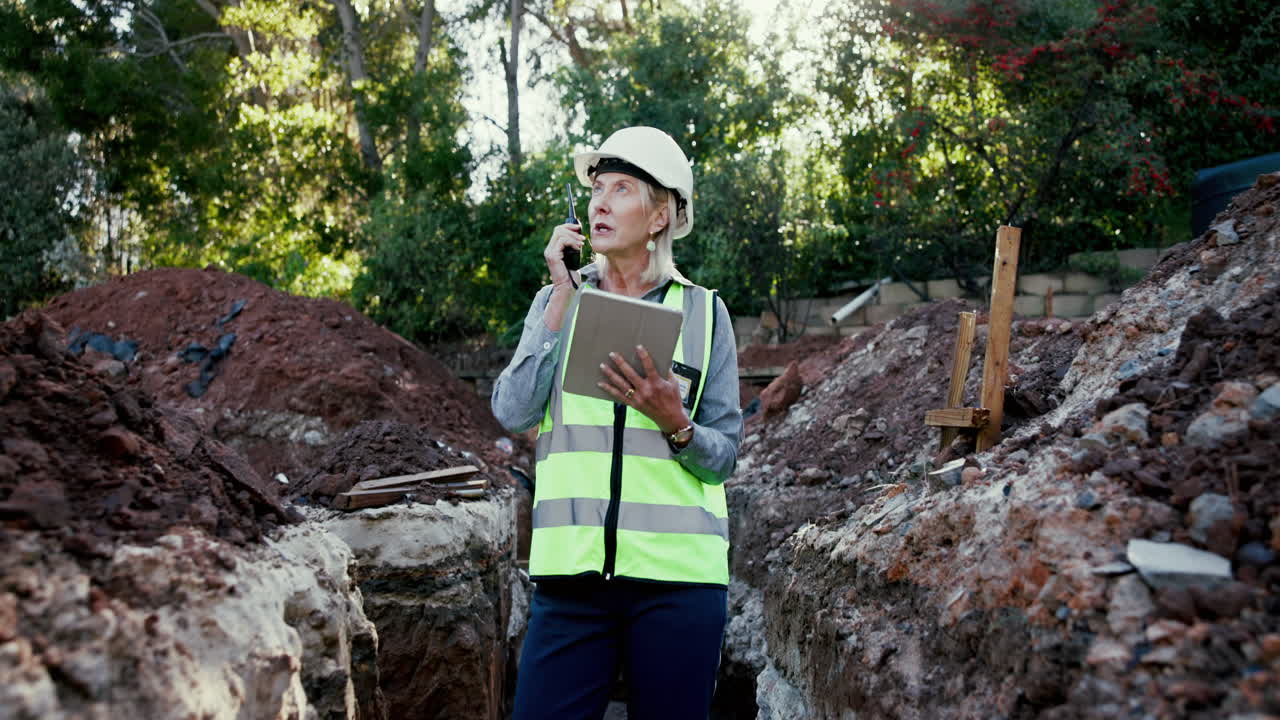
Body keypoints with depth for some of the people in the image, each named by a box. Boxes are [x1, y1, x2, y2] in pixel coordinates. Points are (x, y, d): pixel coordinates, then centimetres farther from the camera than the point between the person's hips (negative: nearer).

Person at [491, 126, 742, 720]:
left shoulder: (703, 312, 5)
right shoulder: (558, 301, 9)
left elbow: (724, 455, 6)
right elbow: (513, 413, -5)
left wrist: (674, 423, -15)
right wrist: (563, 299, -7)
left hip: (677, 573, 0)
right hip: (573, 568, 1)